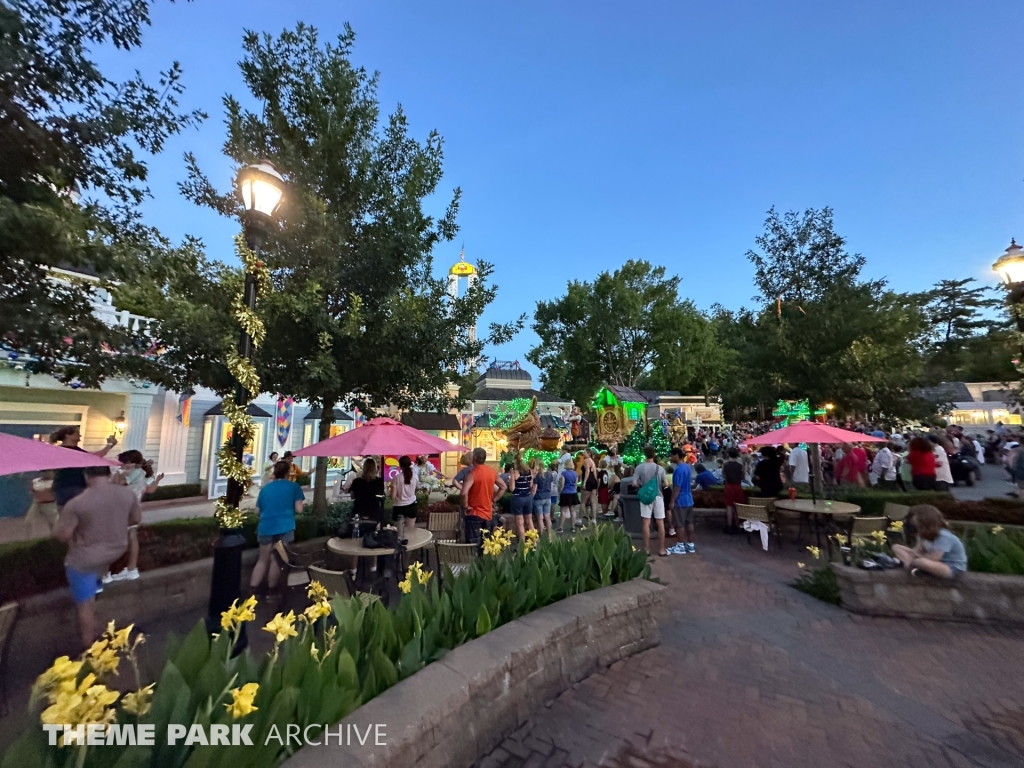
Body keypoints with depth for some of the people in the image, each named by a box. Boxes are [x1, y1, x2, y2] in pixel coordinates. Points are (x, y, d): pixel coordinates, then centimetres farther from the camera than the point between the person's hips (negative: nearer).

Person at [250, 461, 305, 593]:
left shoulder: (265, 488, 13)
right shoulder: (294, 486, 2)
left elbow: (257, 512, 16)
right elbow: (298, 509, -2)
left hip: (265, 527, 4)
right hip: (285, 527, -3)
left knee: (263, 559, 17)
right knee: (277, 560, 7)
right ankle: (271, 590, 16)